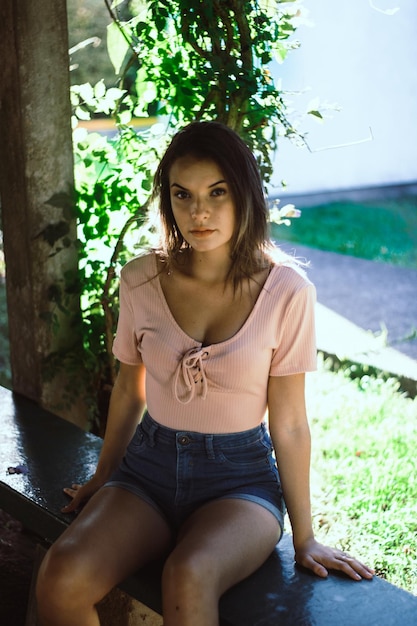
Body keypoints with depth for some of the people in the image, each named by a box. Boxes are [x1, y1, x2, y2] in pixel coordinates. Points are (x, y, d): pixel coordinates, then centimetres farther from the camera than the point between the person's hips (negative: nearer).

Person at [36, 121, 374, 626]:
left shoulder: (286, 291, -10)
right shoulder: (141, 280, -2)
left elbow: (289, 423, -5)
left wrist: (304, 538, -1)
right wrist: (102, 480, 22)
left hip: (241, 476, -2)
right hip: (150, 466, 3)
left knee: (187, 579, -35)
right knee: (62, 577, -25)